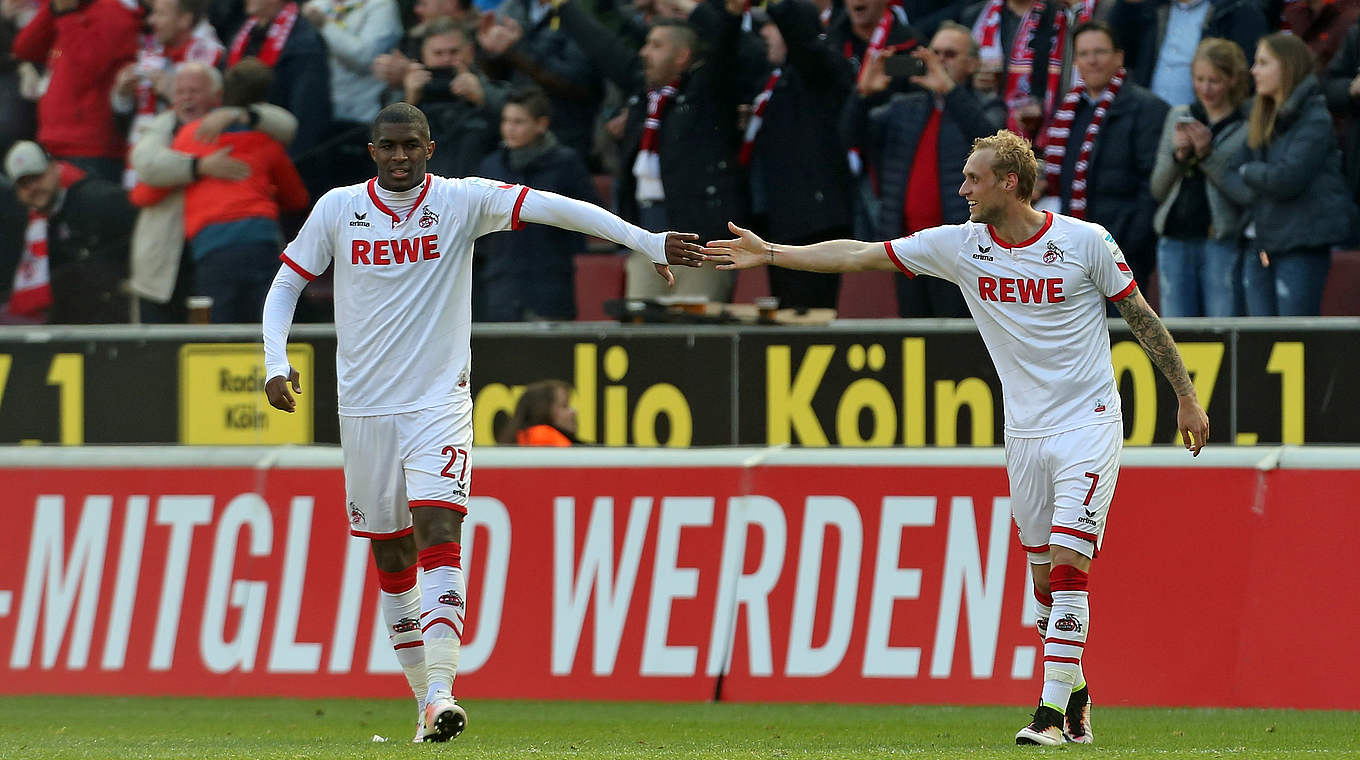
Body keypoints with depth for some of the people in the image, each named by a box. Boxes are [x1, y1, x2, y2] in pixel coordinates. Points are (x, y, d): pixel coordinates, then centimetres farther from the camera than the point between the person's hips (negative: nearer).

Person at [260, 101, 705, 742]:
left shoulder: (461, 202, -5)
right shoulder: (337, 209, 1)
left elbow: (552, 208, -13)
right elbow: (287, 283, 12)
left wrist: (647, 242, -23)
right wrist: (275, 362, -4)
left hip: (439, 402, -3)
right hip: (365, 407, 3)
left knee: (439, 538, -18)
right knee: (391, 559, 7)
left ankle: (440, 691, -27)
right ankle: (422, 693, 19)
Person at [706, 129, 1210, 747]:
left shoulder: (1085, 242, -9)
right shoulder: (960, 244, 0)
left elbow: (1142, 318, -1)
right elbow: (862, 256, 3)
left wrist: (1187, 399, 2)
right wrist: (771, 254, 0)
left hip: (1088, 424, -5)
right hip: (1024, 434, 5)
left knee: (1067, 560, -15)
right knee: (1043, 572, 8)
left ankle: (1054, 710, -16)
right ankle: (1072, 688, 25)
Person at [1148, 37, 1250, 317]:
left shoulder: (1247, 127, -2)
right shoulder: (1179, 117, 14)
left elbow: (1246, 194, -11)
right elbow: (1157, 189, 13)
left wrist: (1207, 155, -15)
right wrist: (1178, 155, -5)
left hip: (1222, 242, -5)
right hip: (1175, 239, 5)